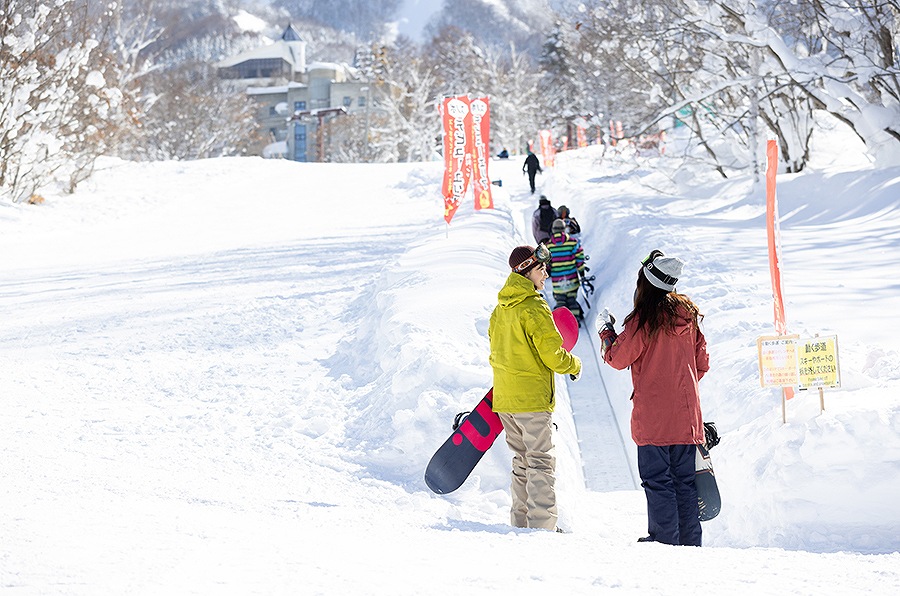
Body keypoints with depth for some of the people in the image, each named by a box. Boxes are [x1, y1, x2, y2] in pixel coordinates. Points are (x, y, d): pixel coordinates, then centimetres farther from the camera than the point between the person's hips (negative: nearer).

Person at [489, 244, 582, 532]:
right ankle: (542, 524, -7)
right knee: (541, 462, -4)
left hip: (504, 398, 8)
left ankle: (521, 520, 18)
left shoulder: (500, 308, 10)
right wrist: (574, 365, 4)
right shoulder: (534, 308, -16)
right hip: (532, 398, -8)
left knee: (522, 459, 16)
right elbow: (552, 354, -15)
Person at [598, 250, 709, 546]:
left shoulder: (644, 319, -12)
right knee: (685, 480, 10)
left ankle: (664, 537, -2)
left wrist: (607, 334, 15)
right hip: (687, 415, 6)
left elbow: (618, 358, -3)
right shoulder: (688, 316, 6)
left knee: (657, 479, 0)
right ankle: (690, 541, 12)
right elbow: (702, 363, 13)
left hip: (653, 416, -6)